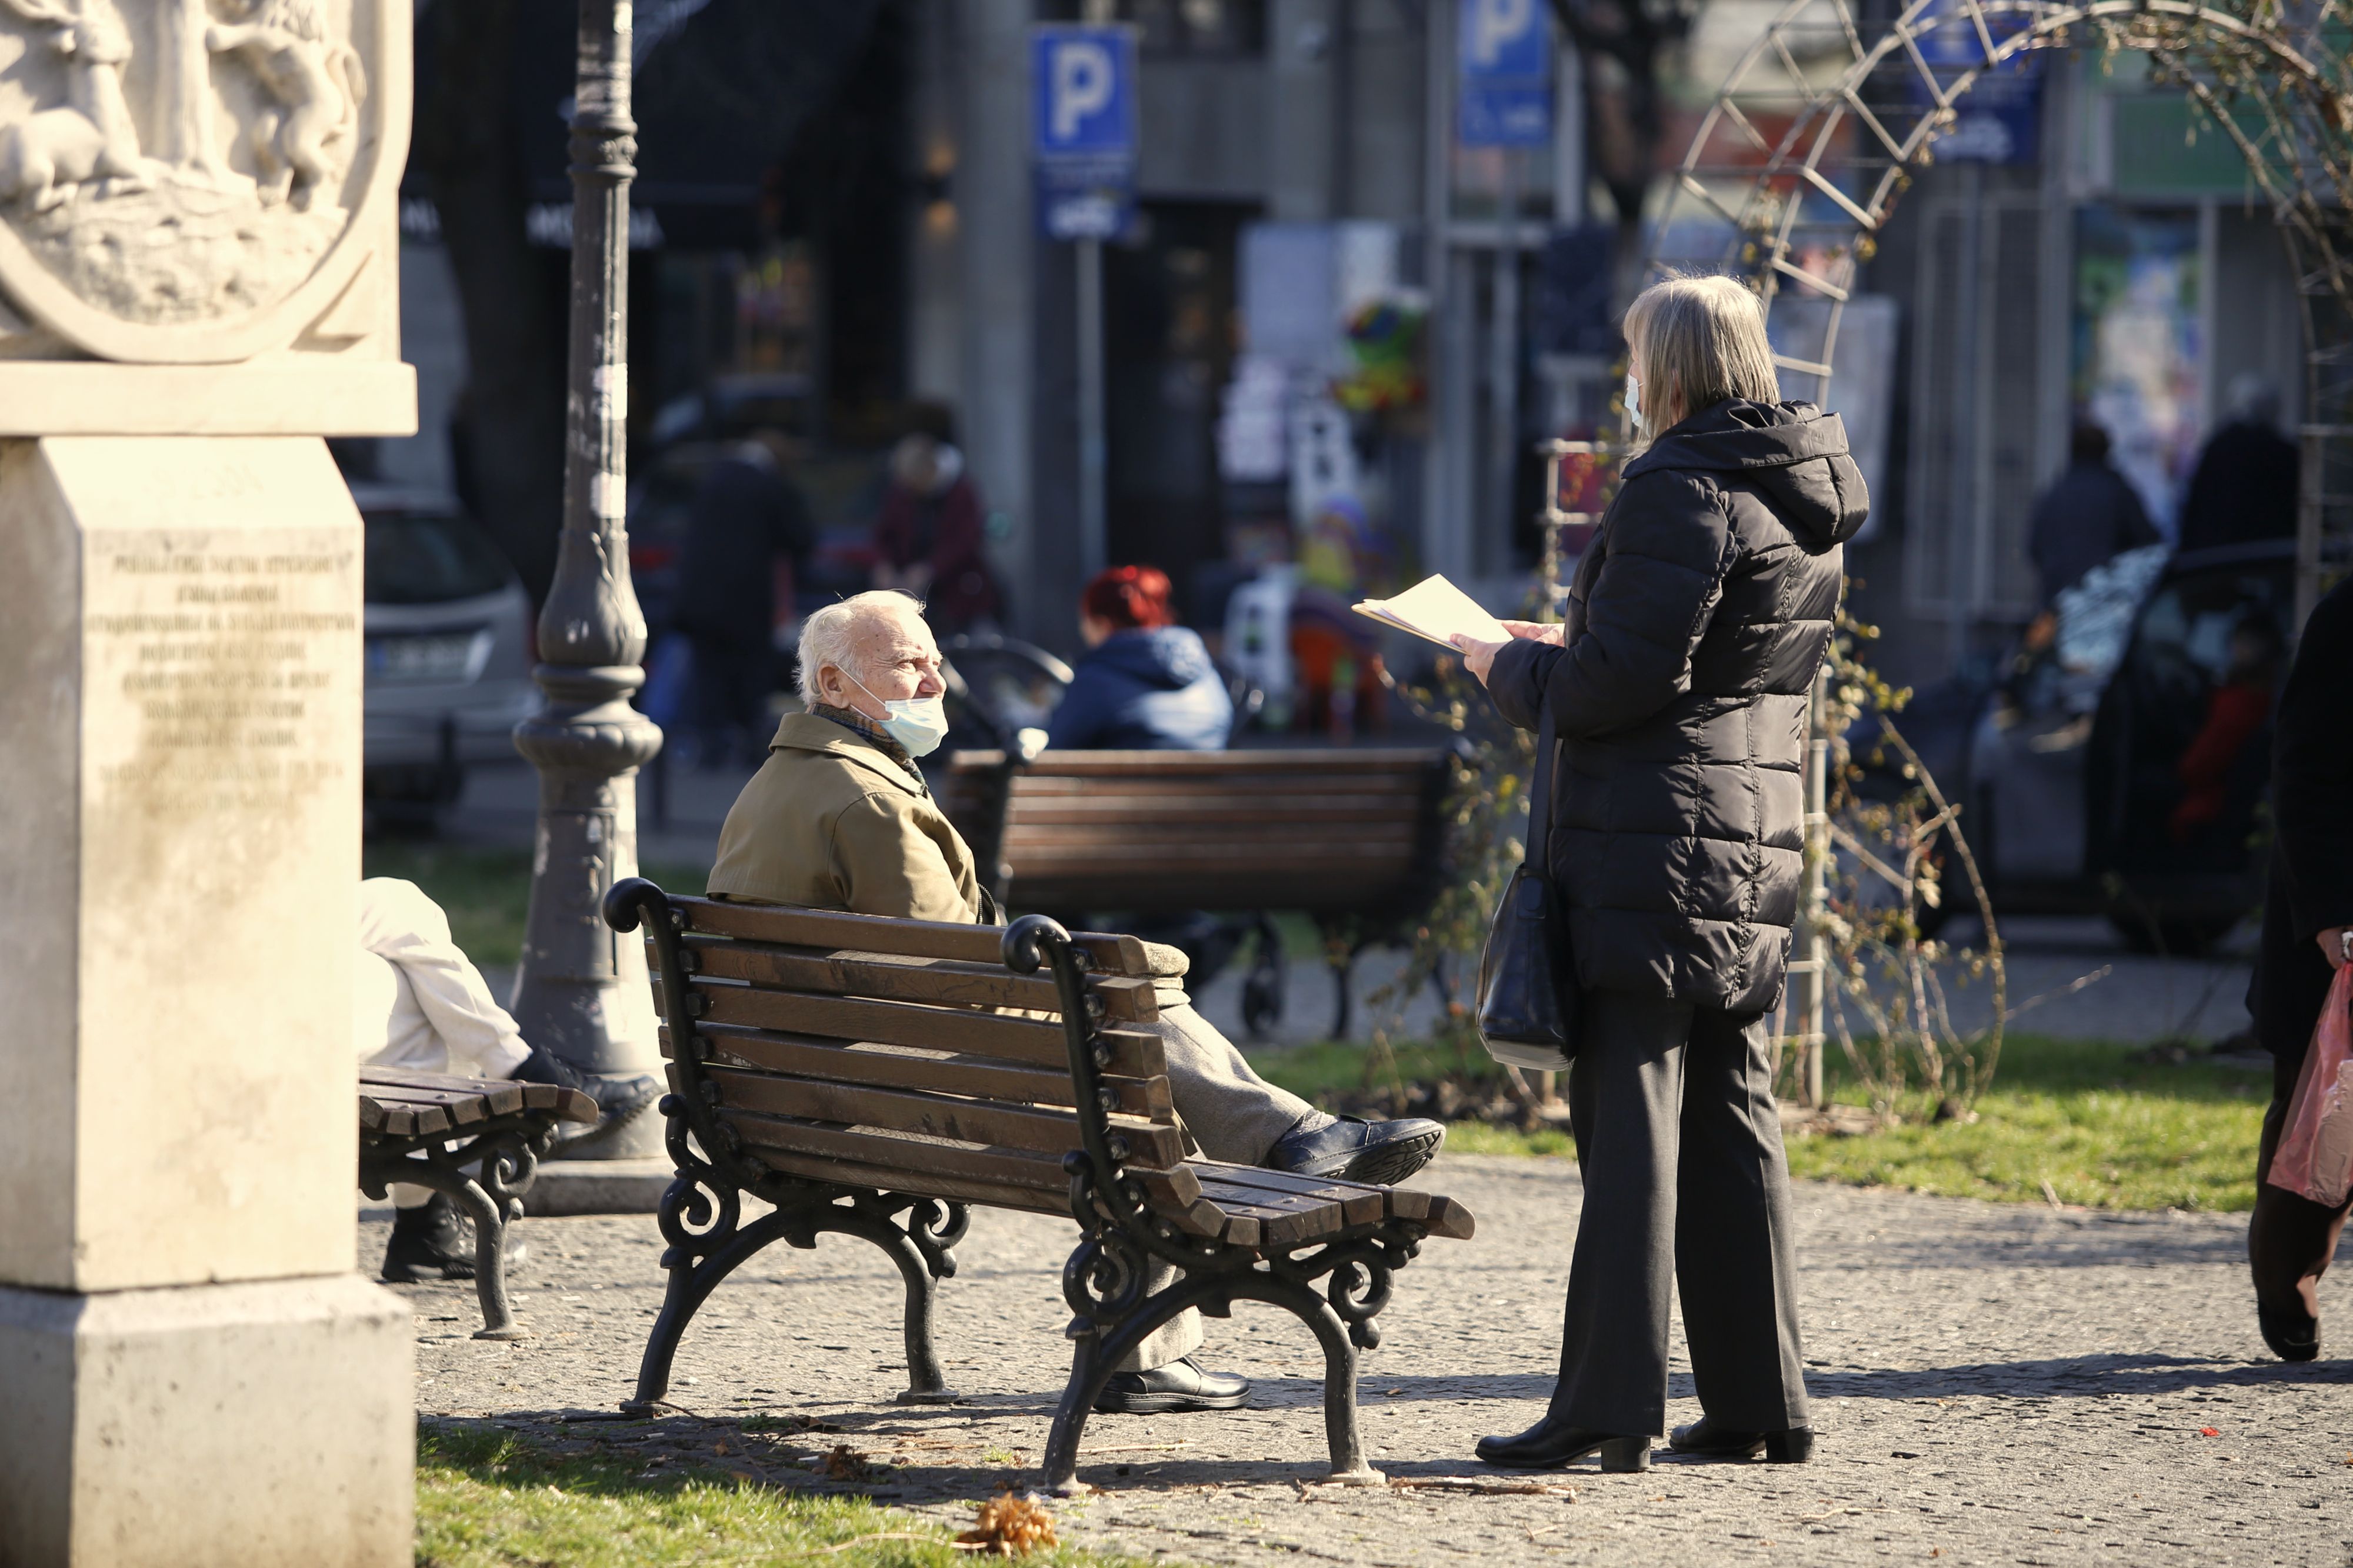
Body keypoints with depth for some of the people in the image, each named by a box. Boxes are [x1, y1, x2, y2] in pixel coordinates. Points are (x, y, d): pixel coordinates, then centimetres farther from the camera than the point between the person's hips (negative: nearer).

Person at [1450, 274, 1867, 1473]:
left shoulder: (1680, 490, -14)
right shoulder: (1808, 499, 14)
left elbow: (1629, 677, -19)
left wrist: (1514, 670, -1)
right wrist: (1571, 647, 23)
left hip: (1653, 845, -9)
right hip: (1758, 841, 9)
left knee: (1631, 1118, -6)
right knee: (1732, 1119, 12)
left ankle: (1608, 1405, -6)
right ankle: (1758, 1402, 14)